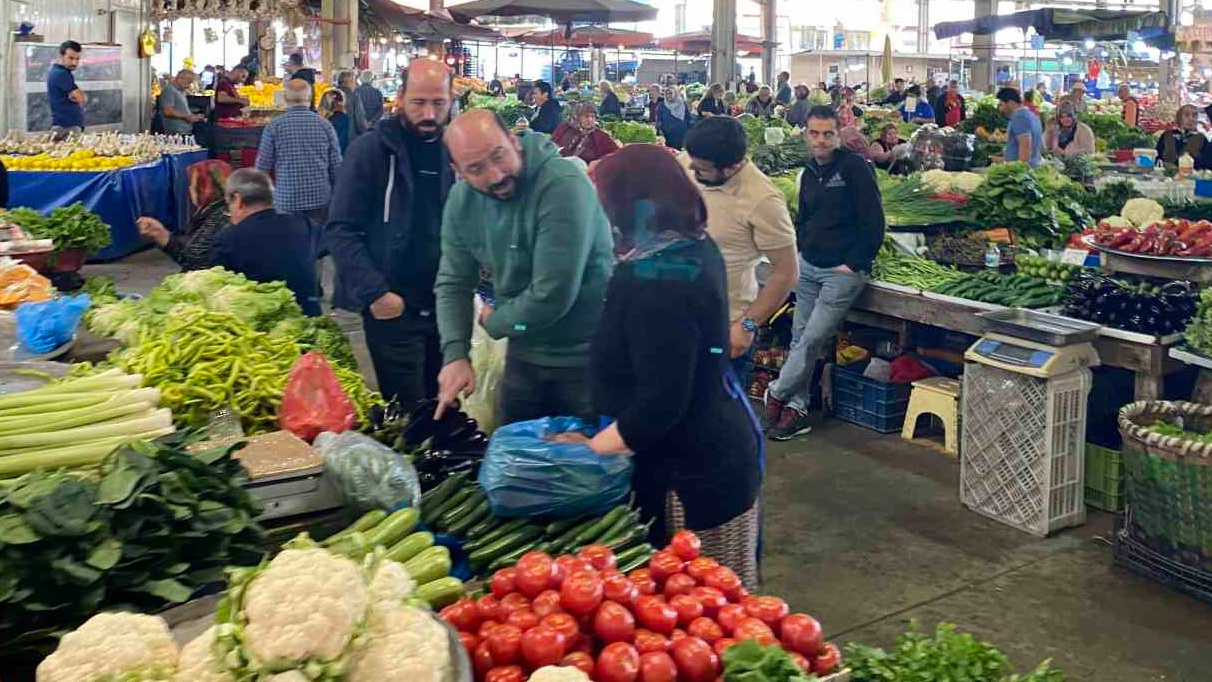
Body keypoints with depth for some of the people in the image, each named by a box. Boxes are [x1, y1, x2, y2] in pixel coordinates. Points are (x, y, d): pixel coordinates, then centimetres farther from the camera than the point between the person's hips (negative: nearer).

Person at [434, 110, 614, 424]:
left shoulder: (564, 185, -27)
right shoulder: (461, 200, -4)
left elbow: (552, 296, -29)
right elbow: (453, 283, 2)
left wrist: (493, 323, -11)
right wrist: (455, 353, -13)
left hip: (588, 358, -6)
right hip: (524, 356, 6)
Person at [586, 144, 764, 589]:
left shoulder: (655, 281, -26)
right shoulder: (698, 248, 5)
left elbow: (661, 401, -27)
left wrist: (591, 449, -16)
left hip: (690, 472, -10)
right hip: (719, 449, 10)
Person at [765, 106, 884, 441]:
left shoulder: (855, 167, -10)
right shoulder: (809, 173, 12)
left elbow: (873, 222, -13)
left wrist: (854, 263, -14)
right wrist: (802, 250, 9)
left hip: (843, 271, -7)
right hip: (808, 266, 7)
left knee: (812, 339, -7)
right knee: (799, 337, 7)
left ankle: (777, 394, 10)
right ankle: (797, 408, 15)